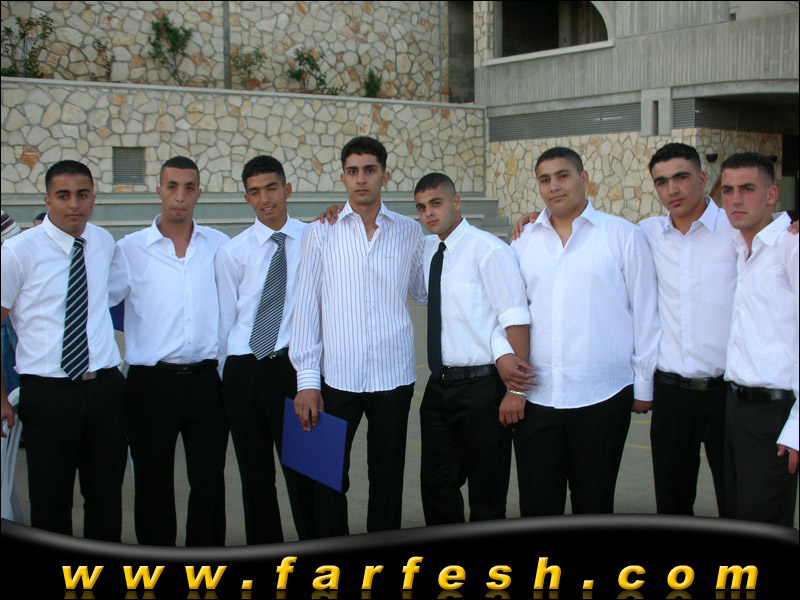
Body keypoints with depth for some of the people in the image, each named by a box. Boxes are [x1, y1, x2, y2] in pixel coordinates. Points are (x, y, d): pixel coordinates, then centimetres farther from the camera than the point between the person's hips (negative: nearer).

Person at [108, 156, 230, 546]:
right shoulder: (130, 250, 1)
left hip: (207, 380, 1)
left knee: (209, 482, 8)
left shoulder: (220, 246, 8)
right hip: (152, 382, -1)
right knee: (152, 485, 10)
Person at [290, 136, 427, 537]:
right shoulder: (321, 232, 2)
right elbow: (307, 307, 1)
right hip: (336, 376, -1)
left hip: (393, 375, 1)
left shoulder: (409, 232, 6)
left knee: (388, 478, 11)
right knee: (328, 481, 3)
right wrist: (307, 379, -4)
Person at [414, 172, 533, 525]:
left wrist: (516, 389, -21)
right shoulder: (425, 249, 9)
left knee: (487, 493, 6)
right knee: (436, 485, 16)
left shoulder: (488, 249, -12)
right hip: (439, 386, 7)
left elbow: (516, 321, -16)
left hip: (481, 387, -7)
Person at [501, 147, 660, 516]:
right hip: (536, 397, 3)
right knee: (536, 503, 7)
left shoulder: (622, 236, 1)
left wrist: (643, 385, 2)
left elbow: (645, 315, 2)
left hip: (602, 396, -2)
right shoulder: (525, 241, 10)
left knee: (593, 502, 10)